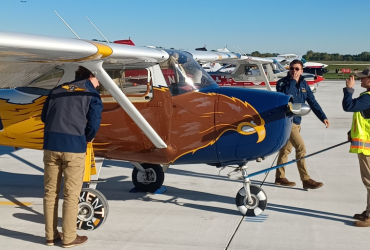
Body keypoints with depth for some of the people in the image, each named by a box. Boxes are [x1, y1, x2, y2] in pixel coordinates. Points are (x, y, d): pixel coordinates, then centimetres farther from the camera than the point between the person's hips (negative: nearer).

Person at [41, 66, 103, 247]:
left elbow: (44, 116, 16)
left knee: (50, 192, 12)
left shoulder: (57, 89, 18)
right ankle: (69, 237, 11)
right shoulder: (92, 95, 5)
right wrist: (88, 138, 14)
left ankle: (51, 235, 20)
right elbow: (94, 123, -5)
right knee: (71, 194, 4)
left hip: (51, 144, 5)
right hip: (73, 145, -4)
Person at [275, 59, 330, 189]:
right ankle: (306, 180, -10)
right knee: (300, 147, -14)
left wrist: (323, 117, 0)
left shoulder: (303, 84, 9)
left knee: (286, 149, 14)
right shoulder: (282, 83, -9)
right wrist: (293, 81, -21)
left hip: (296, 122, 7)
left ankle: (280, 178, 24)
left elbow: (312, 102, 9)